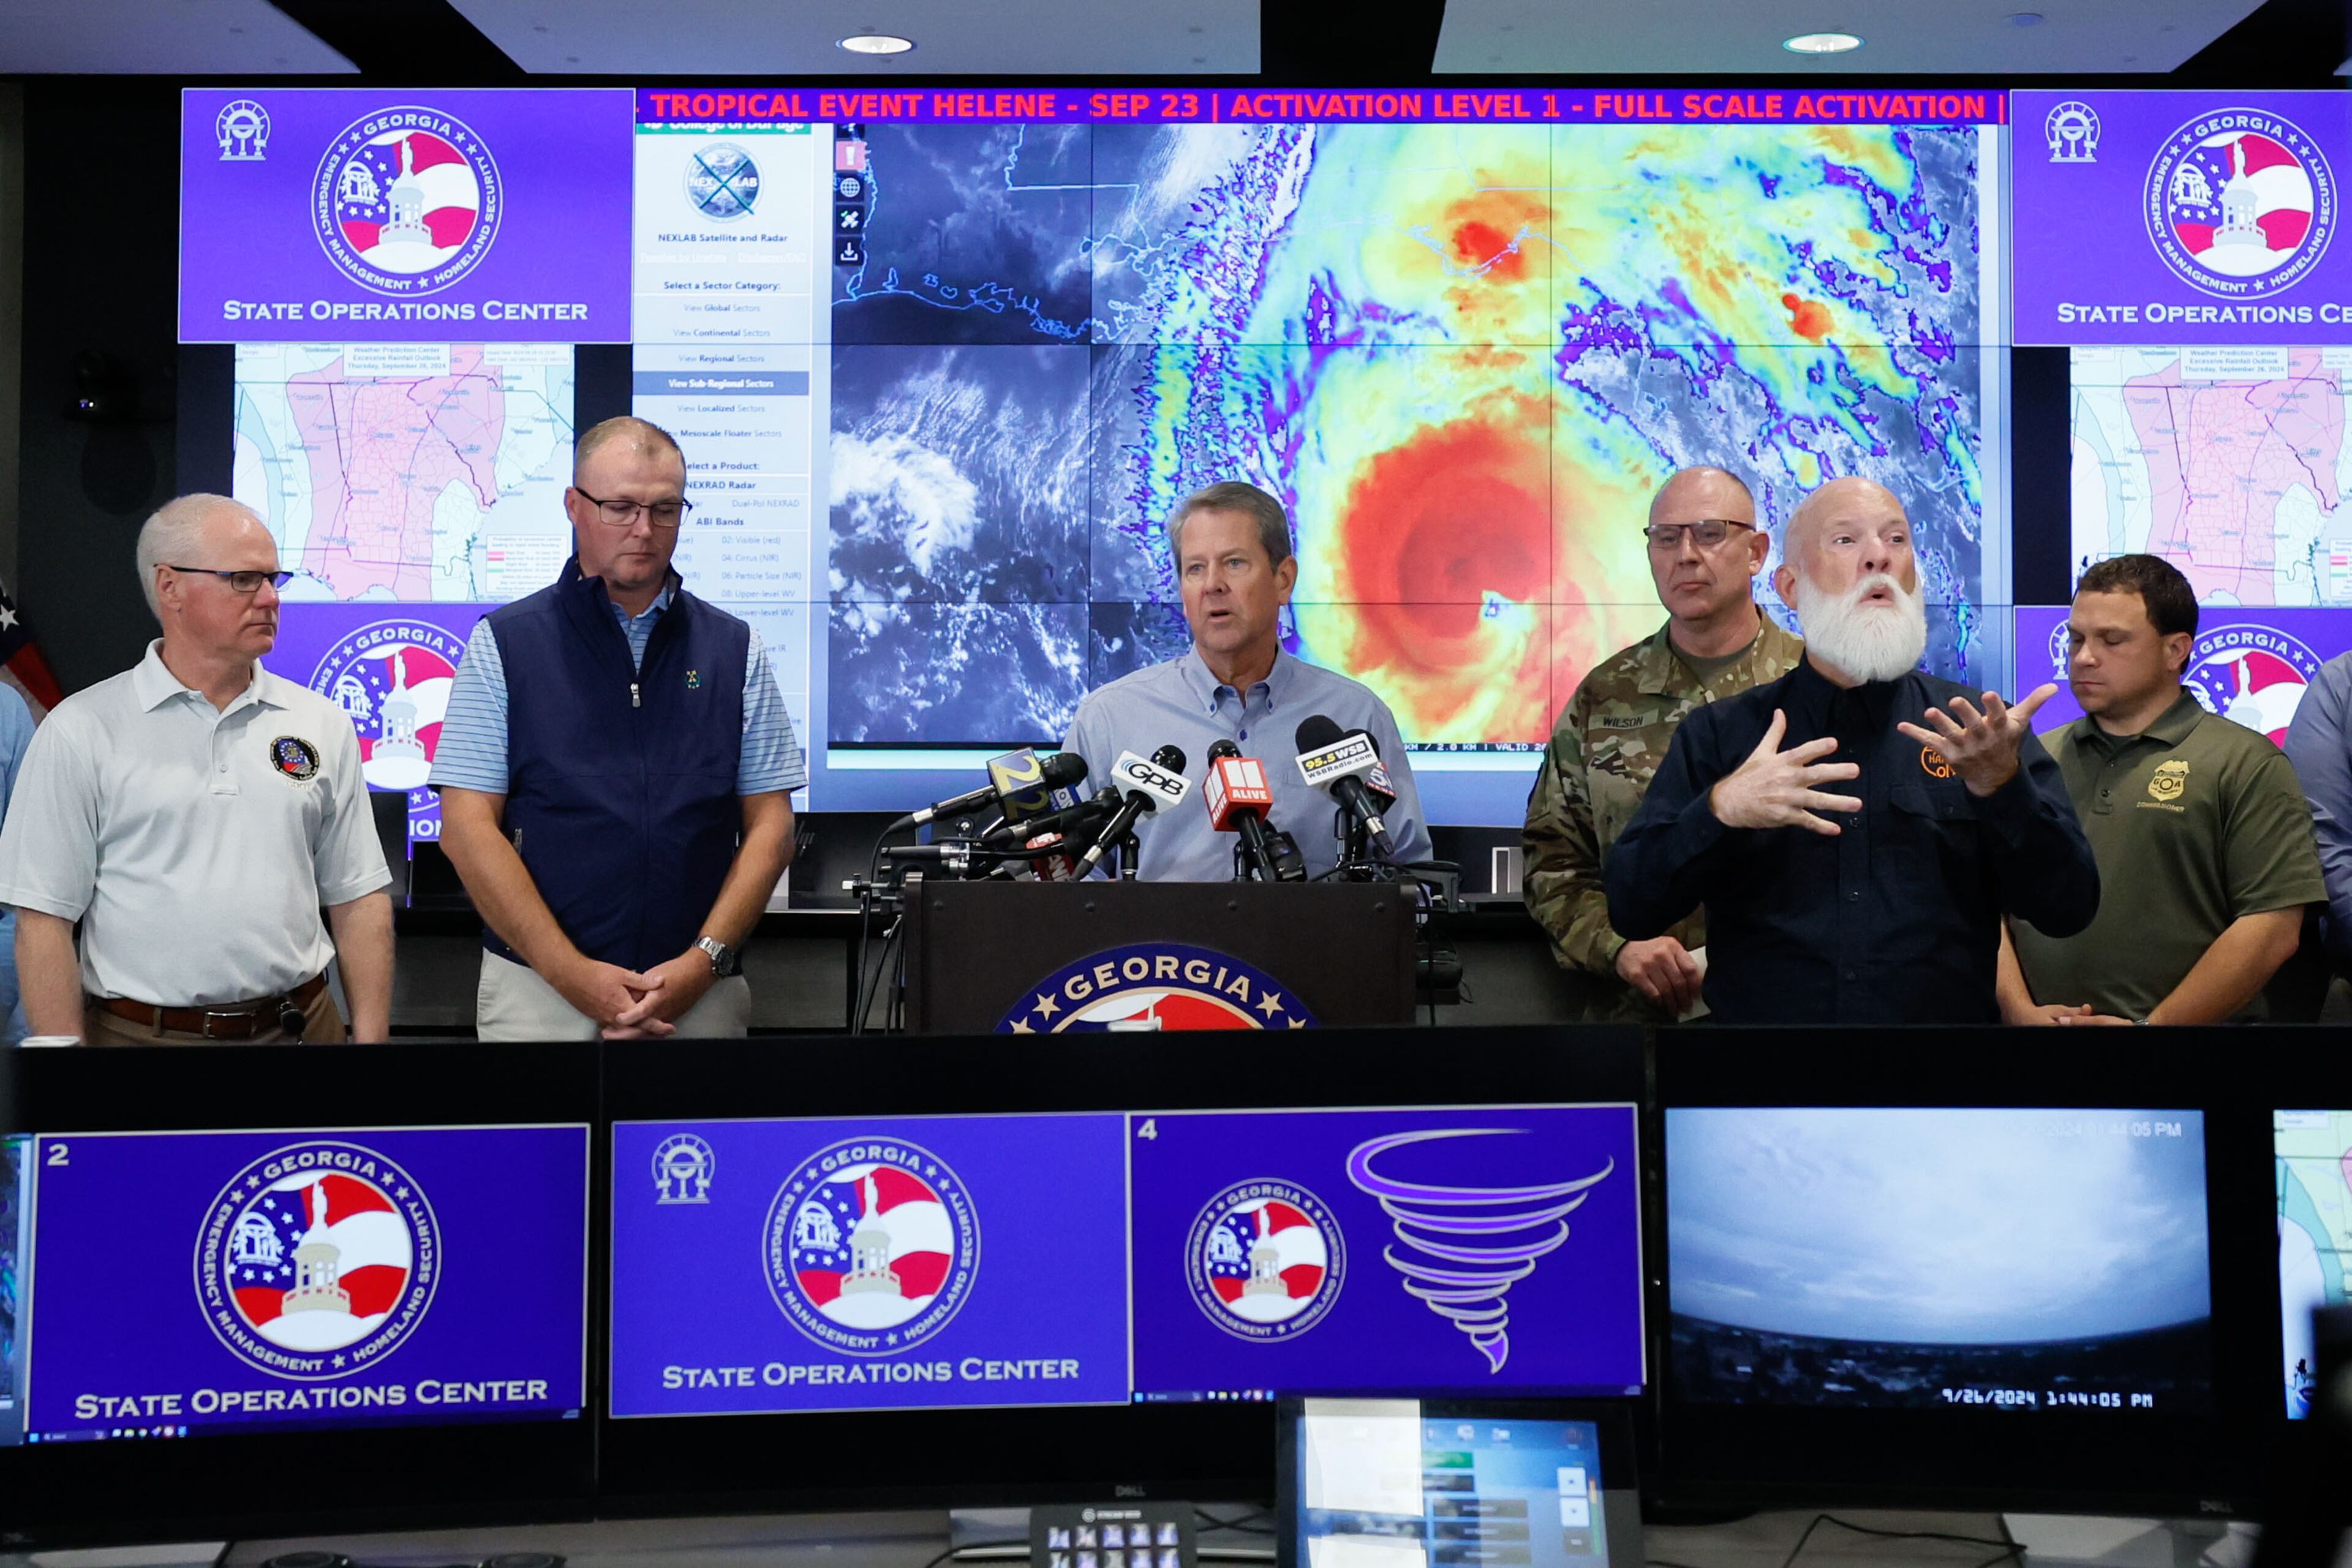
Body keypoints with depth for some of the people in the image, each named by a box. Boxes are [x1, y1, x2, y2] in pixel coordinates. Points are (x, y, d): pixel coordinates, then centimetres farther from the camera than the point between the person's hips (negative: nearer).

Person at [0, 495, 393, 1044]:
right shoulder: (81, 731, -4)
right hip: (138, 1034, -2)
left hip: (302, 1024, 3)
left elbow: (358, 900, 5)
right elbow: (44, 919, -6)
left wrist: (372, 1037, -3)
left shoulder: (323, 725, 5)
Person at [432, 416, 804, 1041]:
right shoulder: (504, 643, 1)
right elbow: (468, 827, -5)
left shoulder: (734, 648, 6)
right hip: (539, 990, -1)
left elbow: (769, 825, 3)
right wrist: (573, 972, -13)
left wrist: (704, 960, -10)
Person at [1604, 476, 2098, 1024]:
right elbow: (1630, 909, -3)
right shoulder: (1718, 734, 4)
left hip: (1950, 1010, 0)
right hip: (1759, 1009, 0)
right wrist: (1720, 810, -17)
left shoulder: (1982, 730, 6)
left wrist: (2003, 785, -15)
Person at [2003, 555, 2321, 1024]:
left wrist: (2151, 1028, -15)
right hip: (2037, 1018, 3)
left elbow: (2273, 928, -12)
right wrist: (2022, 1012, -10)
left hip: (2183, 1024, -3)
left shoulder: (2246, 765, -4)